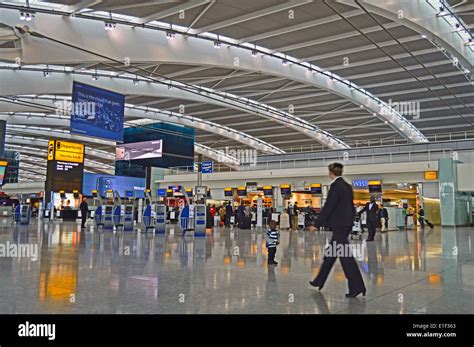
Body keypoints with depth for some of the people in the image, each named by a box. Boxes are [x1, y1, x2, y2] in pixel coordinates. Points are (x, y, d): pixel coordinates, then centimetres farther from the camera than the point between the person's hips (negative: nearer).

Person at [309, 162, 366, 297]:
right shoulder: (347, 186, 12)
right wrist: (350, 223, 22)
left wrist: (317, 224, -12)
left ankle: (357, 286, -3)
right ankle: (319, 281, 25)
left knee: (345, 255, -5)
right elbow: (351, 206, 16)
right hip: (346, 224, 9)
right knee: (330, 252, 15)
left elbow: (328, 207, -17)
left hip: (338, 225, -9)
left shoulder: (335, 186, -15)